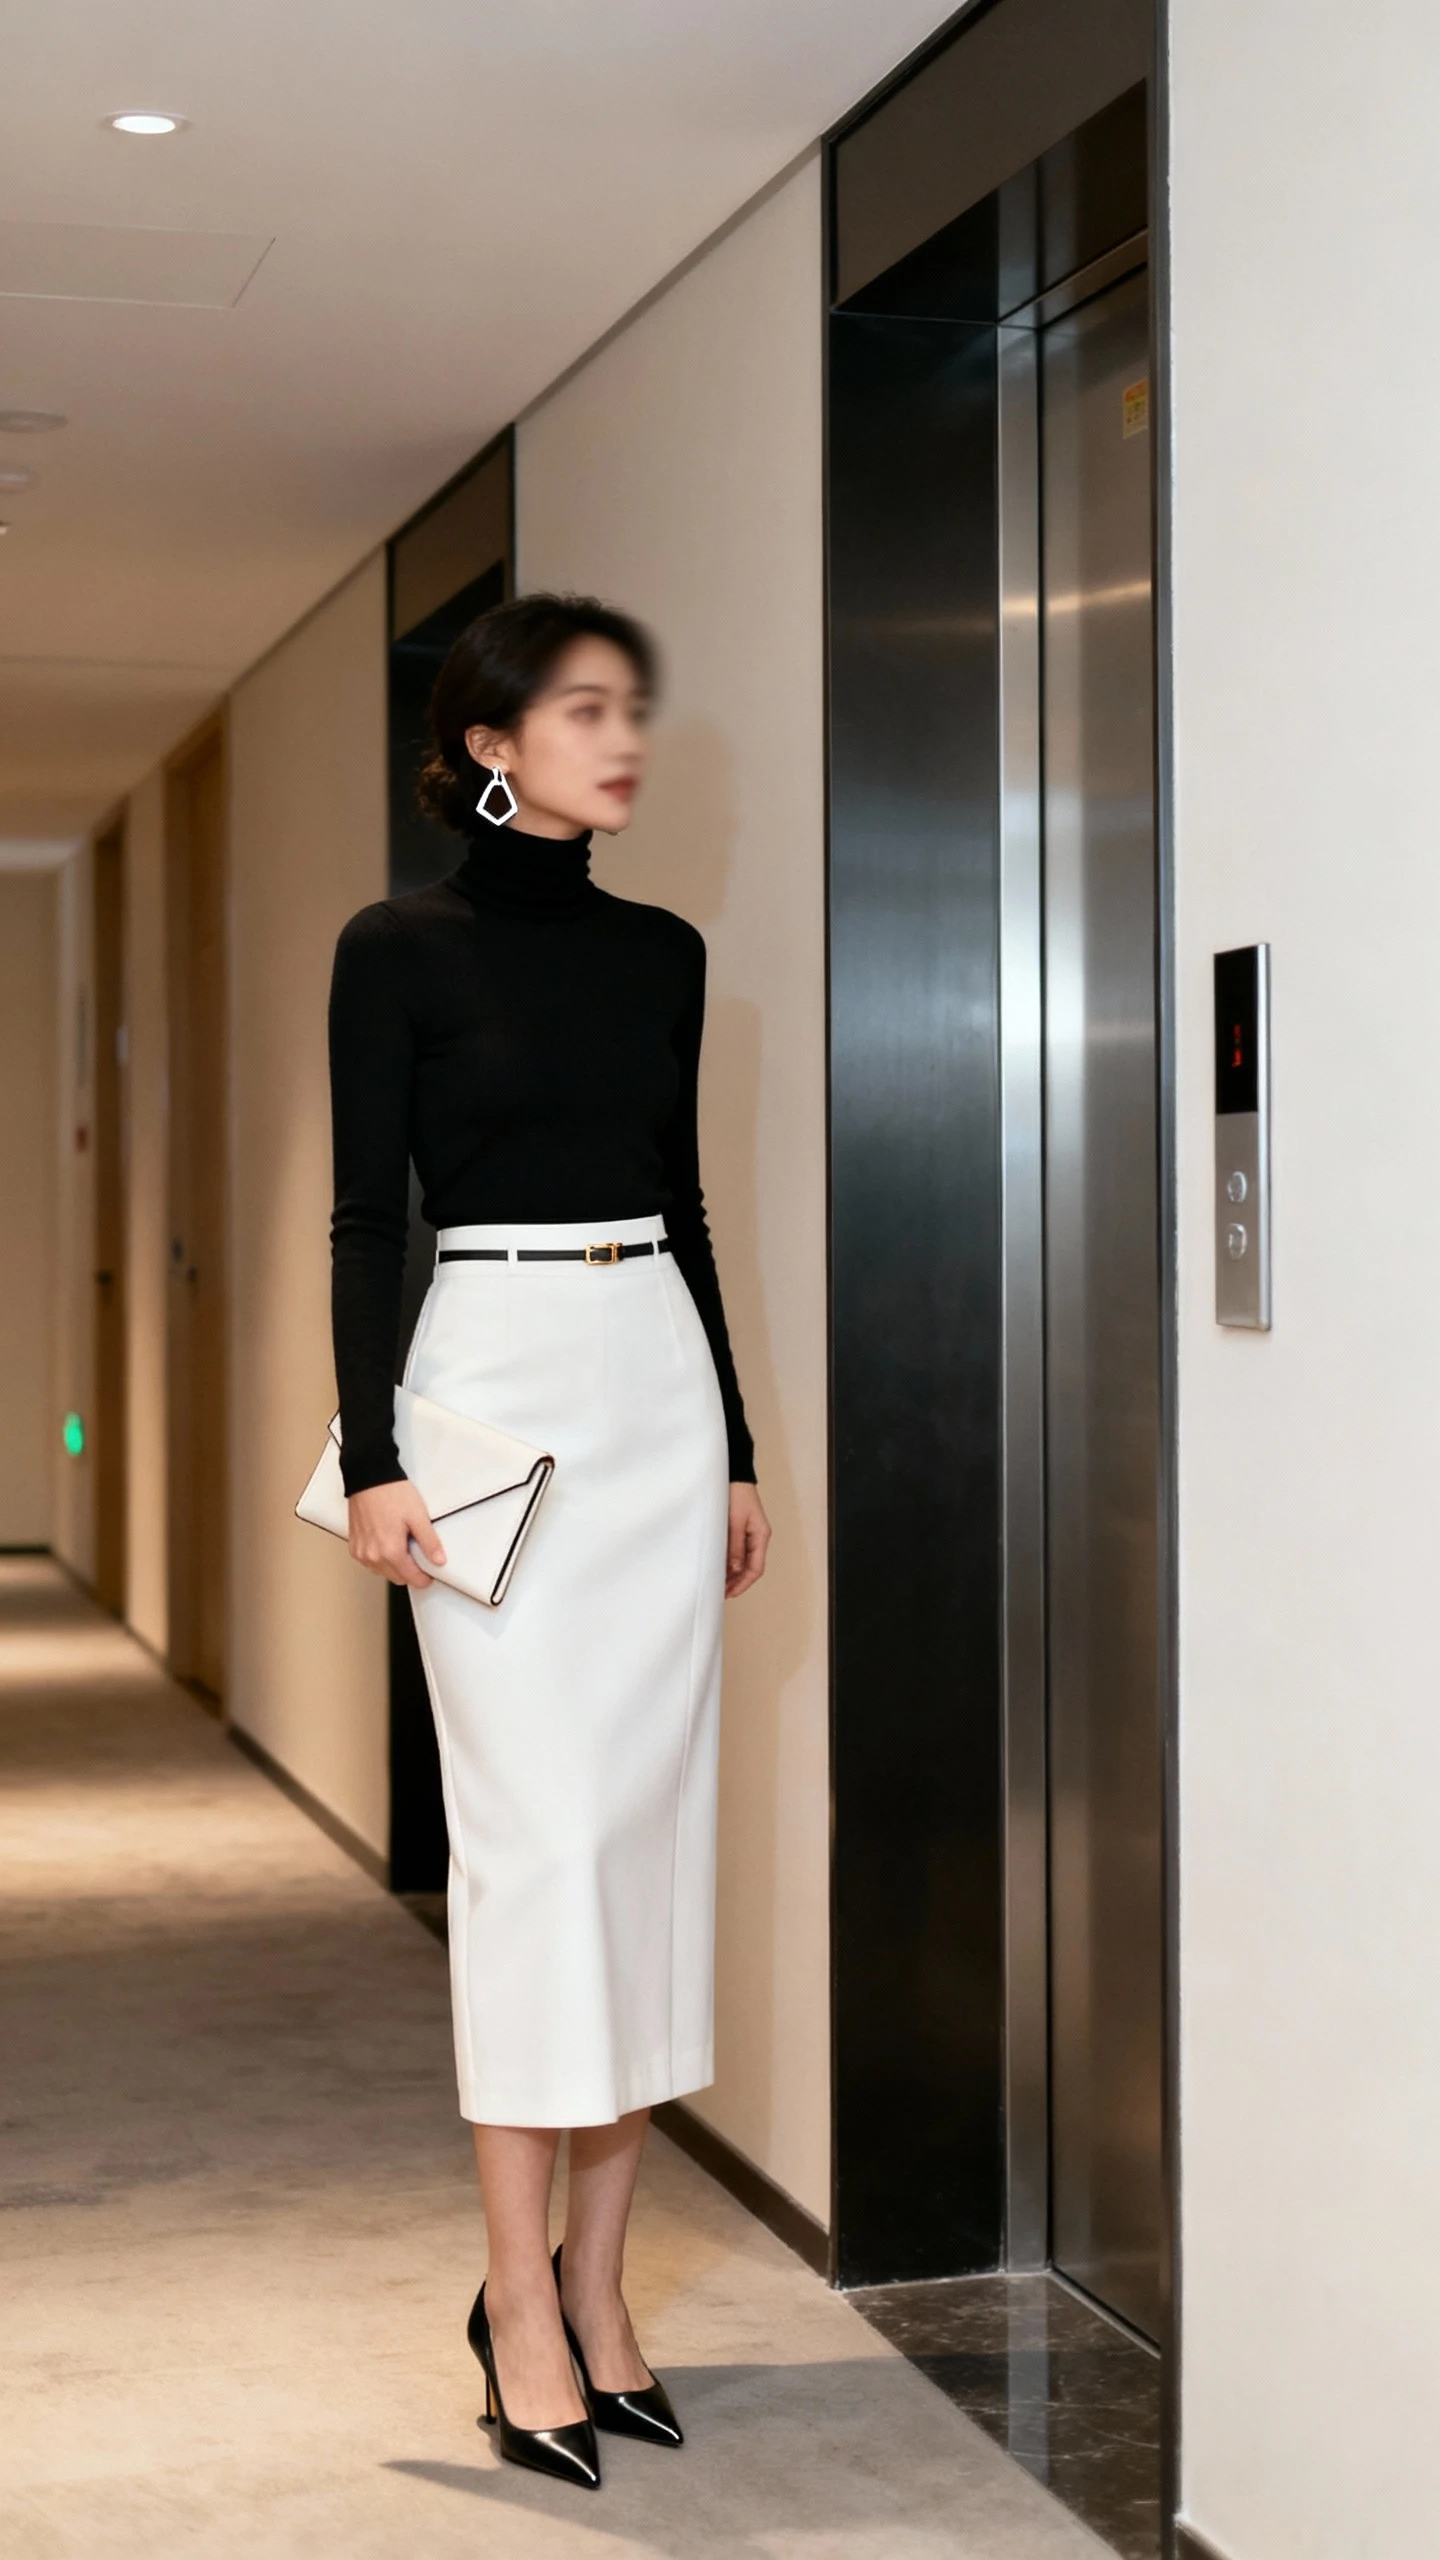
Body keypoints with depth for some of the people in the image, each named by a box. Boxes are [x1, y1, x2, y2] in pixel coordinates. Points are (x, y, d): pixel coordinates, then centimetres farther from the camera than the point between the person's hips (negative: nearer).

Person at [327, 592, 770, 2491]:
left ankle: (597, 2276, 14)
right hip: (497, 1374, -5)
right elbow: (368, 1215, -5)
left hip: (662, 1377, 5)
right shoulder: (402, 948, -2)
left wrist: (735, 1446, 14)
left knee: (656, 1823, 4)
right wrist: (373, 1455, -14)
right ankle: (522, 2294, 2)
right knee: (538, 1831, -8)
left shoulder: (662, 952, 13)